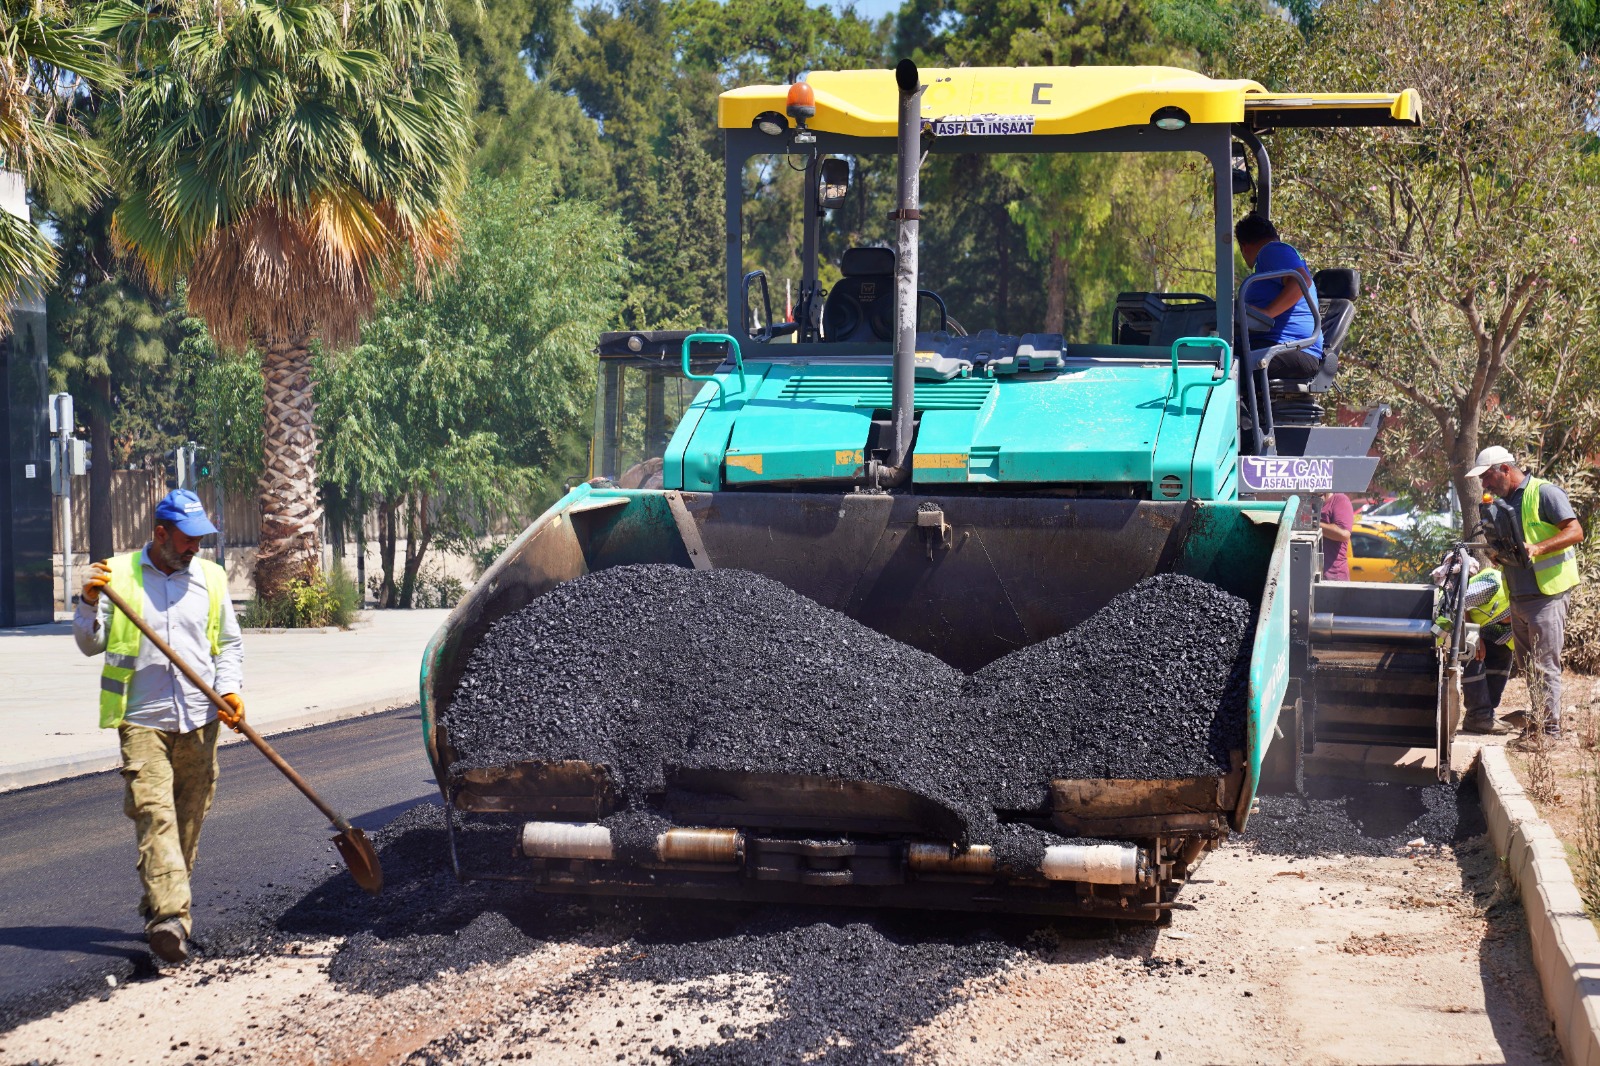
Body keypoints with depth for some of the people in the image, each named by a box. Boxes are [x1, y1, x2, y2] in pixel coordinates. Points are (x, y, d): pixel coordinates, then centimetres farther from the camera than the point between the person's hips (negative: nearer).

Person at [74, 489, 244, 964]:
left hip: (198, 722, 4)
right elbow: (91, 644, 5)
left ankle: (158, 907, 21)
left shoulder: (210, 578, 12)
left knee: (189, 819, 7)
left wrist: (229, 689, -1)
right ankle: (170, 917, -25)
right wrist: (90, 604, -13)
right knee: (155, 815, -16)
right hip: (143, 720, -3)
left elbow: (229, 644, 16)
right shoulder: (118, 574, 4)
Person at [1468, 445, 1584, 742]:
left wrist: (1538, 548, -27)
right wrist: (1499, 556, 4)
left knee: (1545, 666, -7)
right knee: (1527, 666, 11)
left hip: (1547, 595, -8)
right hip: (1518, 598, 8)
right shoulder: (1503, 503, 18)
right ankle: (1537, 723, 18)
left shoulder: (1544, 493, -8)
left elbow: (1575, 531, -15)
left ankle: (1551, 729, -3)